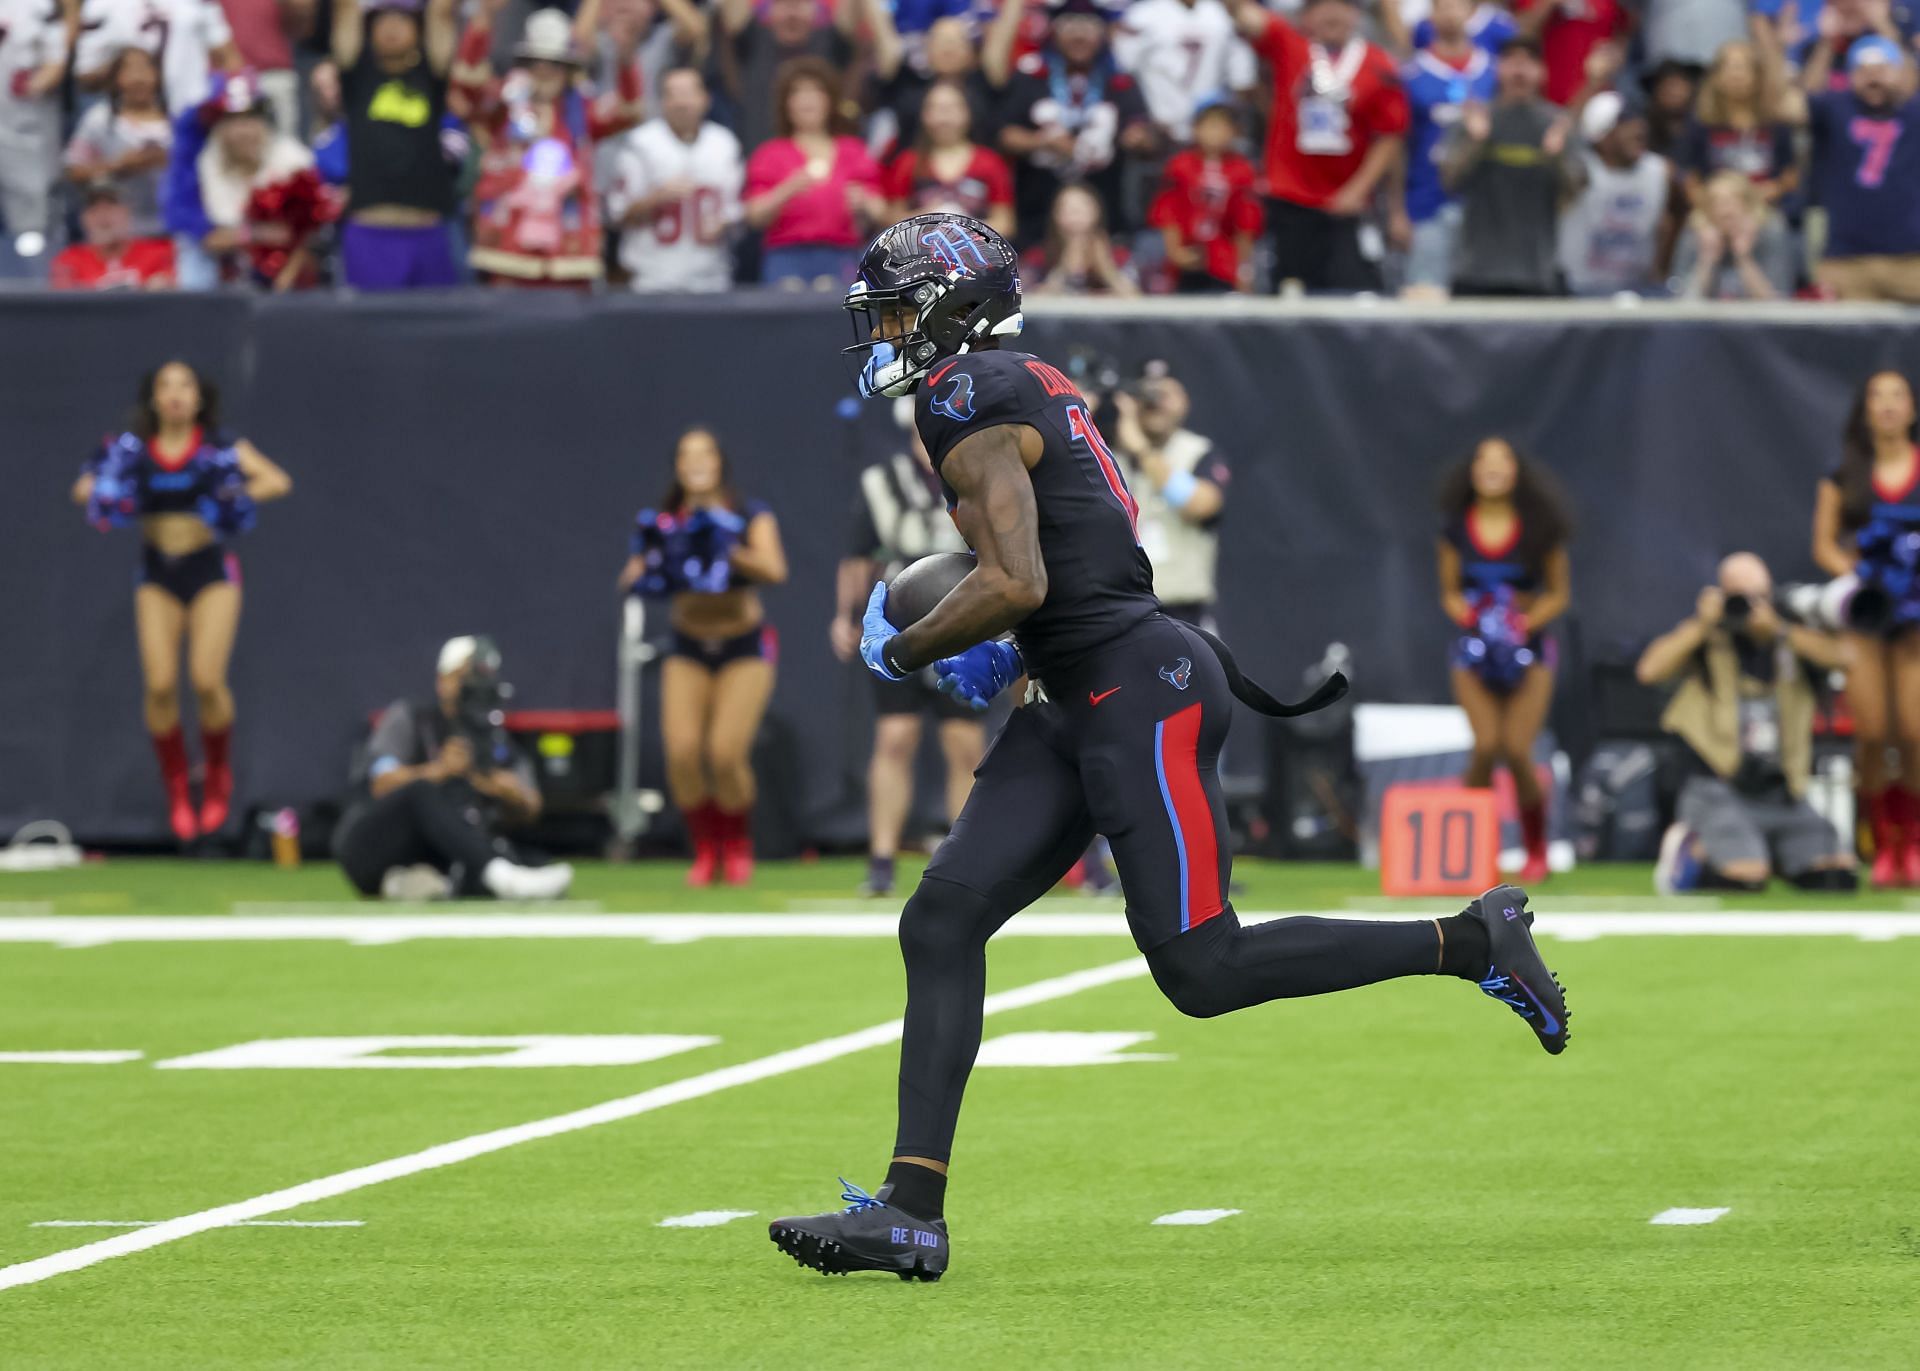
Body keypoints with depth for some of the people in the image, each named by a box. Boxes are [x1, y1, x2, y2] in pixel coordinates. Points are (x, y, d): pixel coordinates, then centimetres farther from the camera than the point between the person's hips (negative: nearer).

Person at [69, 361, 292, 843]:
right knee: (160, 684, -10)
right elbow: (84, 490, 2)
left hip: (211, 571, -2)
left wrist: (240, 496, -27)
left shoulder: (219, 448, -3)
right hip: (158, 576, 2)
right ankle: (177, 790, 8)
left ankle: (218, 778, 14)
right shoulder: (132, 450, 2)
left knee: (207, 680, -13)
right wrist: (99, 490, -20)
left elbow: (277, 481, -9)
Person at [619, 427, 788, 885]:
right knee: (682, 753, -16)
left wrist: (729, 552, -36)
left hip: (745, 647, -2)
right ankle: (705, 849, 8)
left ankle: (738, 846, 12)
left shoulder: (751, 517, -6)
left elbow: (775, 569, -21)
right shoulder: (665, 522, -1)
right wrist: (646, 564, -31)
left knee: (726, 753, -16)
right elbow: (630, 579, -9)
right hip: (689, 650, 2)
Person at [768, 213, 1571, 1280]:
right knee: (942, 922, -1)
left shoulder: (967, 402, -12)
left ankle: (1470, 941, 3)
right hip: (1079, 707, 10)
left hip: (1138, 690, -10)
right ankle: (911, 1212, -6)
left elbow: (1016, 584, -22)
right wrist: (1008, 657, 20)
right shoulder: (1033, 388, 19)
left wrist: (900, 652, -7)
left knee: (1202, 971, -9)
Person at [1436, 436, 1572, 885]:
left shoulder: (1537, 529, -1)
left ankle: (1536, 850, 9)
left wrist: (1527, 622, -12)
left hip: (1528, 649, -1)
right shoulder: (1456, 528, 3)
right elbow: (1449, 593, 11)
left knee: (1516, 750, -12)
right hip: (1476, 647, 1)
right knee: (1485, 747, -17)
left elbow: (1559, 594, 6)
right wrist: (1468, 617, -11)